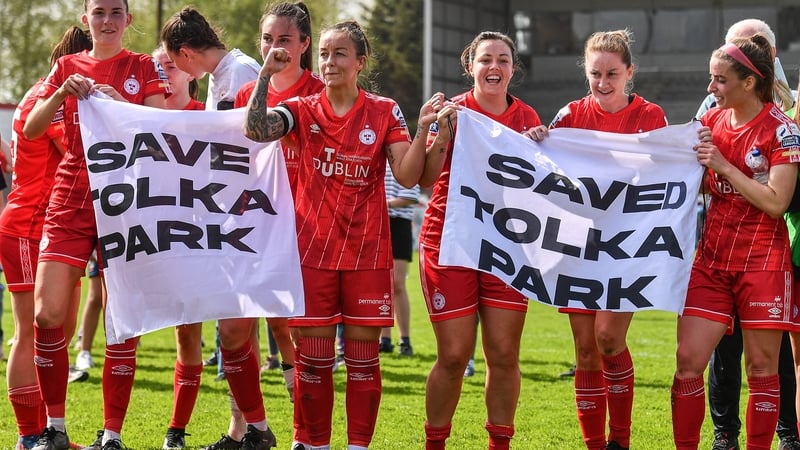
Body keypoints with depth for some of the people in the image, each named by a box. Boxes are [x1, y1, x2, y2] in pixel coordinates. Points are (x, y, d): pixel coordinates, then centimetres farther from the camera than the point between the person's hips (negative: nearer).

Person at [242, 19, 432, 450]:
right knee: (312, 356, 3)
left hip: (367, 252, 0)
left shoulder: (384, 112, 3)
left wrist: (423, 129, -16)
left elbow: (408, 176, -3)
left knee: (363, 354, 2)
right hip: (312, 250, 0)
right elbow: (255, 130, -15)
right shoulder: (303, 110, 3)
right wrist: (266, 74, -19)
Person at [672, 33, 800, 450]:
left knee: (761, 366, 1)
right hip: (712, 258, 5)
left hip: (762, 262, -5)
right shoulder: (712, 121, 8)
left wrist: (723, 165, -16)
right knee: (688, 360, -3)